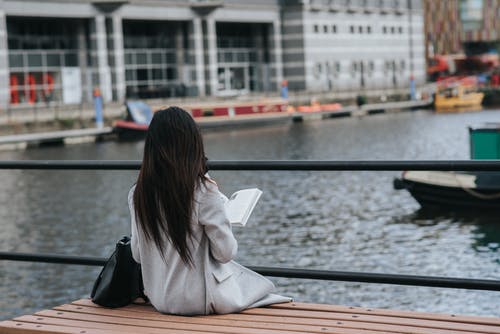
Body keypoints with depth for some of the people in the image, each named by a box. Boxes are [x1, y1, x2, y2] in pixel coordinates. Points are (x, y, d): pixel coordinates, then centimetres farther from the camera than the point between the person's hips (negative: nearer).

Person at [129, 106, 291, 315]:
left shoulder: (137, 194, -7)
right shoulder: (204, 192, -22)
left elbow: (137, 255, 2)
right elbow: (225, 253, -14)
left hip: (159, 300, 5)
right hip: (198, 301, -5)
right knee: (261, 284, 24)